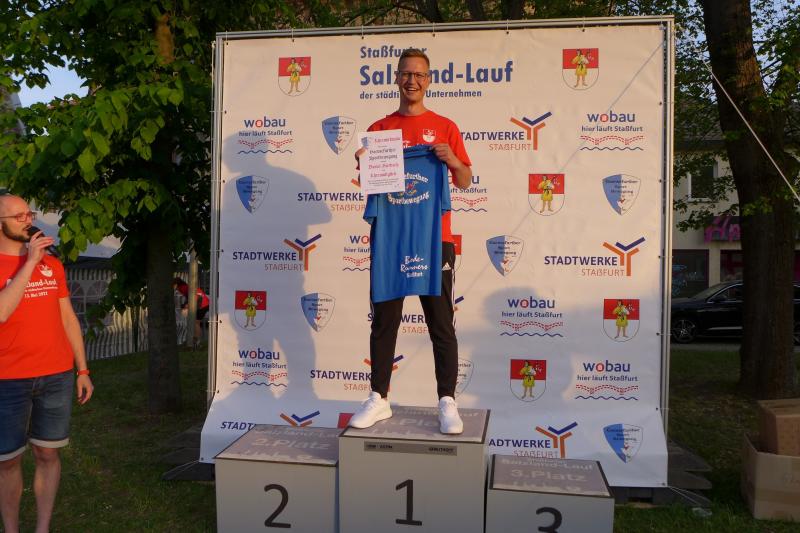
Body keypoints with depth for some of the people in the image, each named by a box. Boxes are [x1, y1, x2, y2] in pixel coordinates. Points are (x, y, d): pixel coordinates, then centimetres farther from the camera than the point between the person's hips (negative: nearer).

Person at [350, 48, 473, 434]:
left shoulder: (444, 127, 8)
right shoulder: (379, 129, 12)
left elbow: (465, 182, 7)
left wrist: (452, 160, -13)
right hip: (388, 237, 2)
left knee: (441, 323, 1)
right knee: (384, 320, 6)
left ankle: (447, 402, 7)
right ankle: (379, 399, 15)